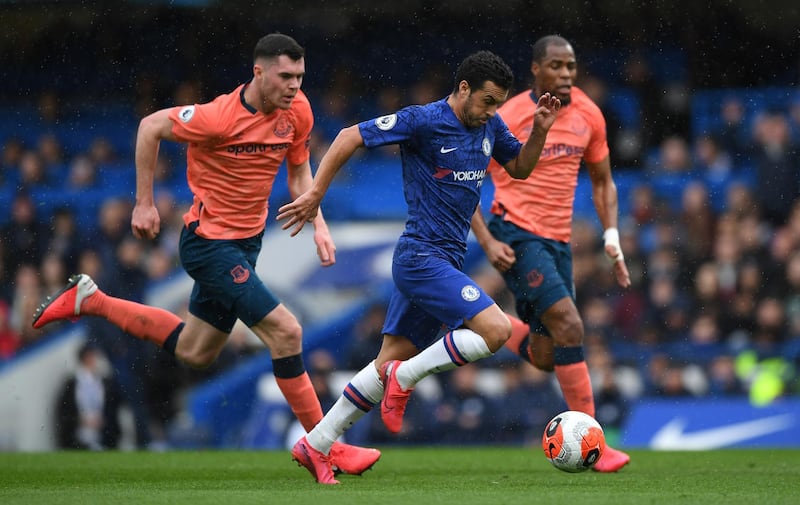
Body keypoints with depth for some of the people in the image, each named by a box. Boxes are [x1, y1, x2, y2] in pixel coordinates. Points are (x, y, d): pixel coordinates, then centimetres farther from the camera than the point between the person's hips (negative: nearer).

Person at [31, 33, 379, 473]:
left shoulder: (297, 111, -4)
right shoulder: (220, 117, -24)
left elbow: (299, 173, 11)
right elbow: (150, 128, -11)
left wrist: (318, 226, -3)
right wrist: (144, 203, -7)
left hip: (246, 242, 8)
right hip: (209, 242, -8)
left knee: (194, 352, 19)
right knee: (285, 332, -17)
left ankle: (89, 300, 32)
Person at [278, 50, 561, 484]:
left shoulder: (490, 127, 9)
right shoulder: (423, 121, -13)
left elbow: (520, 167, 24)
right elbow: (350, 138, -10)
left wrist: (539, 131, 4)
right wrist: (314, 195, -10)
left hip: (443, 262, 8)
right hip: (422, 257, -8)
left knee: (390, 364, 9)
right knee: (496, 329, -19)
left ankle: (315, 445, 14)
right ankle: (405, 378, -6)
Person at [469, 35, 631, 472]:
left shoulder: (588, 115, 5)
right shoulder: (510, 118, -11)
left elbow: (601, 181, 18)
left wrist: (611, 237, 5)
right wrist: (487, 242, -15)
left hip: (558, 240, 7)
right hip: (516, 235, -6)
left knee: (544, 357, 6)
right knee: (569, 325, -21)